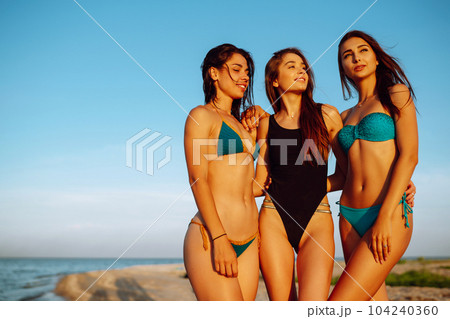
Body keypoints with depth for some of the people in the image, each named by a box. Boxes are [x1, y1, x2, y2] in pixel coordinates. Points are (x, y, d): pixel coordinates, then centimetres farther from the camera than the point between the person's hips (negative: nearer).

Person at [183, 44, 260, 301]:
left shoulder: (239, 123, 22)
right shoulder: (201, 116, 0)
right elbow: (198, 179, -10)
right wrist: (220, 238, -18)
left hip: (248, 241, 7)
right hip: (210, 239, -7)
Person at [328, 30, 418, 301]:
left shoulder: (397, 95, 5)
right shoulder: (346, 116, 20)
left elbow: (409, 156, -7)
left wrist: (385, 217, -16)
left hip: (390, 215, -5)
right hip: (351, 217, 6)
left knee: (338, 308, -16)